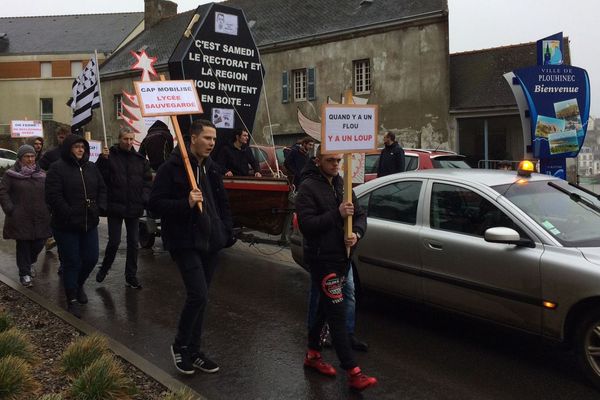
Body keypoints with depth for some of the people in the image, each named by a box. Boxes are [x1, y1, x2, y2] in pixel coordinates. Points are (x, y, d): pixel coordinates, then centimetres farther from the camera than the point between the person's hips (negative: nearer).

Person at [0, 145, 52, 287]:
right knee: (23, 245, 1)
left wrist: (47, 209, 7)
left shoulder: (41, 174, 10)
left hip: (40, 217, 4)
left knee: (39, 243, 7)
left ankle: (30, 262, 36)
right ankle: (25, 273, 13)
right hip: (20, 218, -4)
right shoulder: (12, 174, -2)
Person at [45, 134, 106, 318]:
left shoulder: (91, 167, 9)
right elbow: (53, 196, -16)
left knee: (91, 258, 11)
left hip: (90, 223, 5)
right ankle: (72, 299, 17)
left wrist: (99, 208, 0)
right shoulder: (57, 168, -9)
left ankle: (78, 285, 39)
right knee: (72, 262, 3)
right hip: (66, 226, -5)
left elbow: (102, 189, 14)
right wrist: (69, 215, -18)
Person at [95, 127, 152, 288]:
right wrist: (103, 159, -22)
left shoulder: (140, 159, 5)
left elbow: (147, 181, 7)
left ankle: (131, 276, 21)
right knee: (114, 241, 0)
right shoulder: (110, 156, -4)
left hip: (134, 208, 3)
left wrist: (144, 199, -6)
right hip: (115, 206, -3)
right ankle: (104, 268, 28)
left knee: (133, 242, 9)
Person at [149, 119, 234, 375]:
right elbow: (155, 203, -11)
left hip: (210, 242, 7)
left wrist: (227, 232, 9)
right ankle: (180, 346, 10)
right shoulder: (171, 168, -9)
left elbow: (222, 204, 20)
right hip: (185, 242, -6)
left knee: (200, 298, 12)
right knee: (198, 296, -15)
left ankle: (193, 351, 26)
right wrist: (185, 203, -24)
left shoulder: (213, 170, 11)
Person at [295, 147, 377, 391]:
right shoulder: (308, 187, -10)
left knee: (325, 307, 18)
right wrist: (337, 214, -24)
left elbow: (360, 215, 10)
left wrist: (357, 233, -10)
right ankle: (353, 373, -4)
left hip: (342, 257, 8)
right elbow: (306, 224, -20)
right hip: (322, 260, -7)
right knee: (337, 313, -7)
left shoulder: (342, 185, 12)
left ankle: (312, 354, 34)